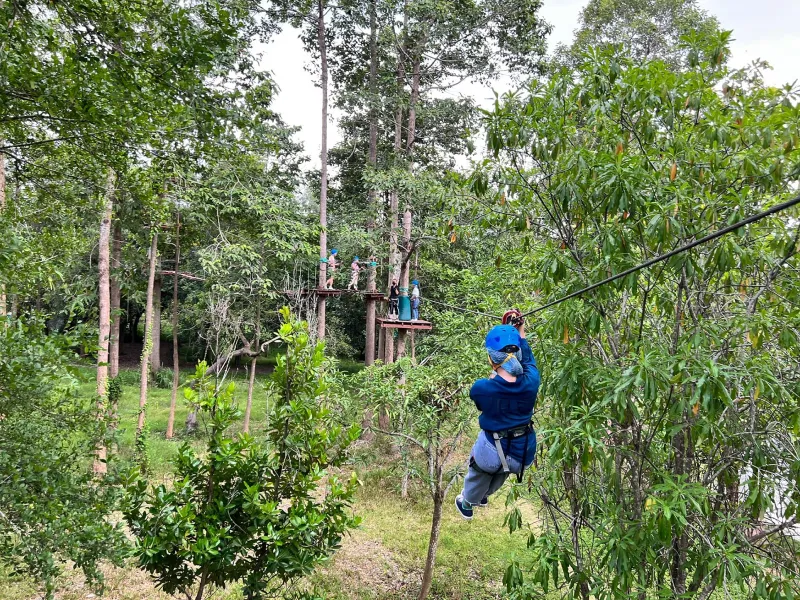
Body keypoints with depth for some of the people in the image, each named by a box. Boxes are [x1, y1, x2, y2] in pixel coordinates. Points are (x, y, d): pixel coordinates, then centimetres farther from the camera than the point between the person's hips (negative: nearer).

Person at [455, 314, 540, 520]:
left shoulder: (481, 388, -27)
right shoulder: (530, 382, -22)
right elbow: (529, 362, 2)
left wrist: (493, 376, 8)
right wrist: (520, 334, 10)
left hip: (493, 451, -3)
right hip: (524, 451, 3)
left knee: (479, 475, 31)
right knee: (500, 474, 36)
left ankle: (467, 503, 60)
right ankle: (483, 496, 65)